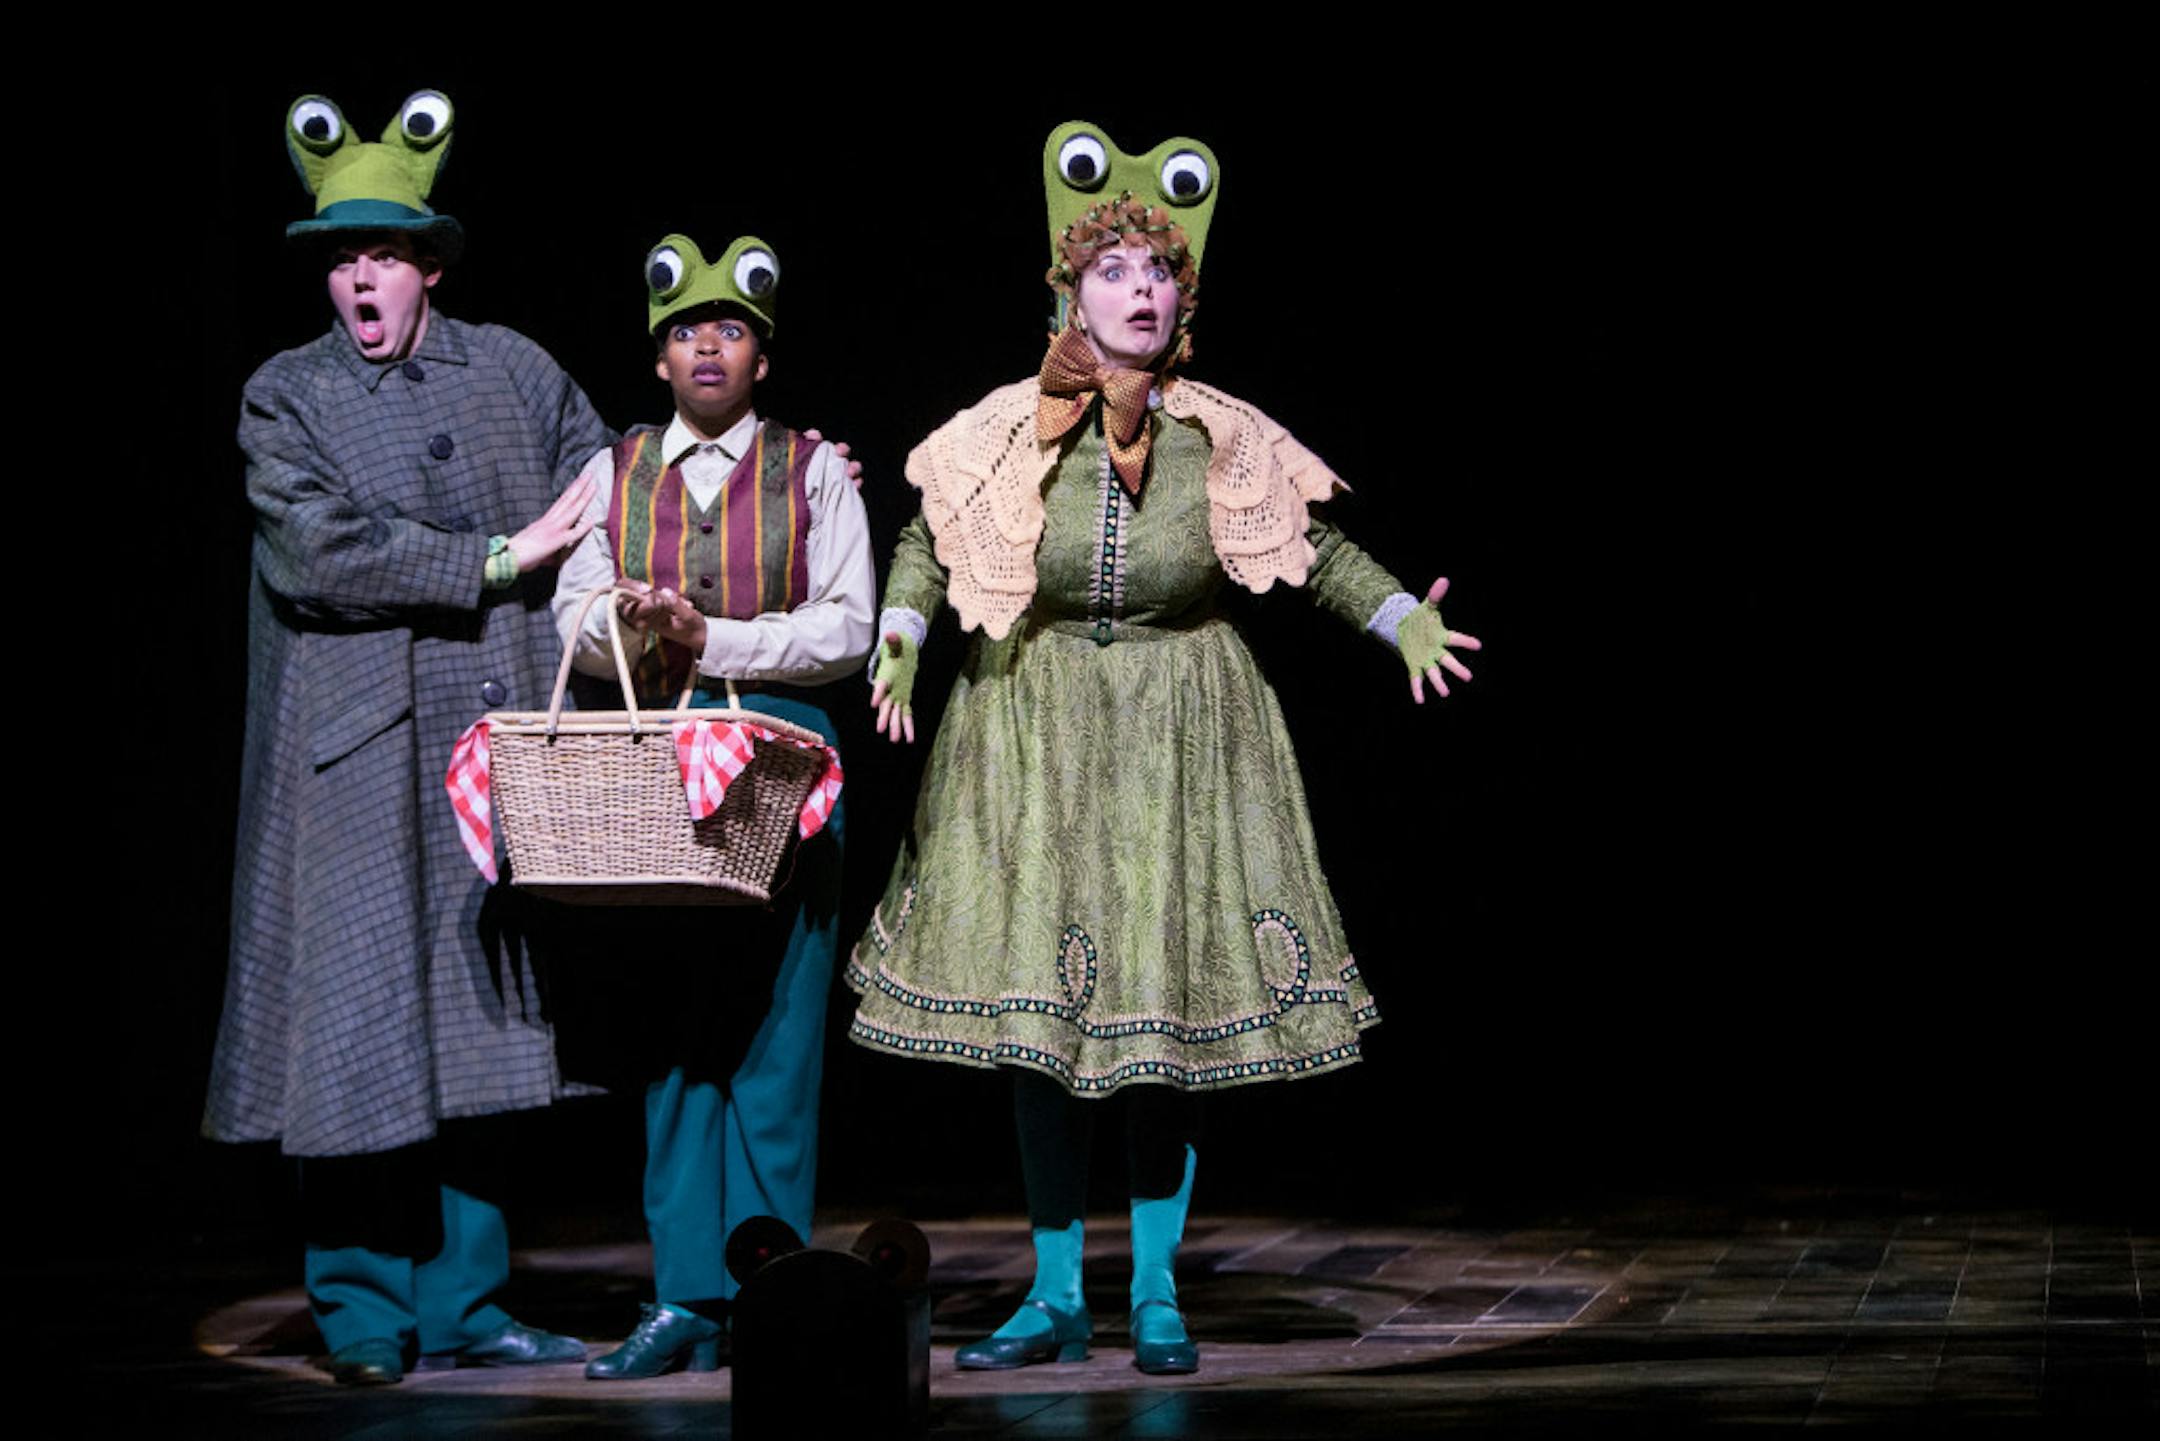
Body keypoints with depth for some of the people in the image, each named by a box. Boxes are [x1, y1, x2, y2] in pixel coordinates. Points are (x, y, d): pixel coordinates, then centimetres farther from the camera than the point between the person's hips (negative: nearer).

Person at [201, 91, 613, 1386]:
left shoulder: (512, 371, 12)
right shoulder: (286, 397, 3)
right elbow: (316, 552, -11)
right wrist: (496, 561, -9)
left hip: (488, 750, 3)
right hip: (354, 761, -3)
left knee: (468, 1031, 5)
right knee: (362, 1030, -3)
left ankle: (462, 1304, 12)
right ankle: (365, 1311, 6)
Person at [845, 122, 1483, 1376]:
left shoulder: (1228, 443, -4)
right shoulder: (1009, 434, -6)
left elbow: (1322, 555, 7)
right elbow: (925, 546, 6)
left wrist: (1404, 619, -6)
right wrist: (900, 648, -9)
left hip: (1181, 741, 0)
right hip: (1035, 736, 0)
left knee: (1171, 1004, 0)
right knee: (1034, 1009, 0)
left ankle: (1159, 1294, 15)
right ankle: (1058, 1298, 12)